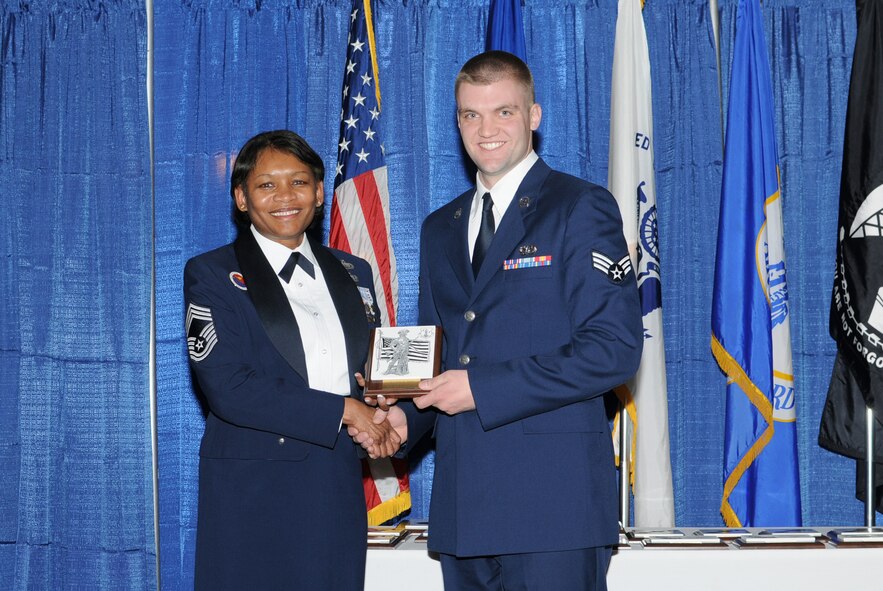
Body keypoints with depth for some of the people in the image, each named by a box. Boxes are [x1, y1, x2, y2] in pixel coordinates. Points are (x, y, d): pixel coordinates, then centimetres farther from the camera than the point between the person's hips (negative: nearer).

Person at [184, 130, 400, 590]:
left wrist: (381, 422, -5)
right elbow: (228, 388, -13)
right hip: (253, 495, -4)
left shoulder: (352, 273, 15)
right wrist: (342, 410, -14)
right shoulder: (212, 275, -1)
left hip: (338, 488, 4)